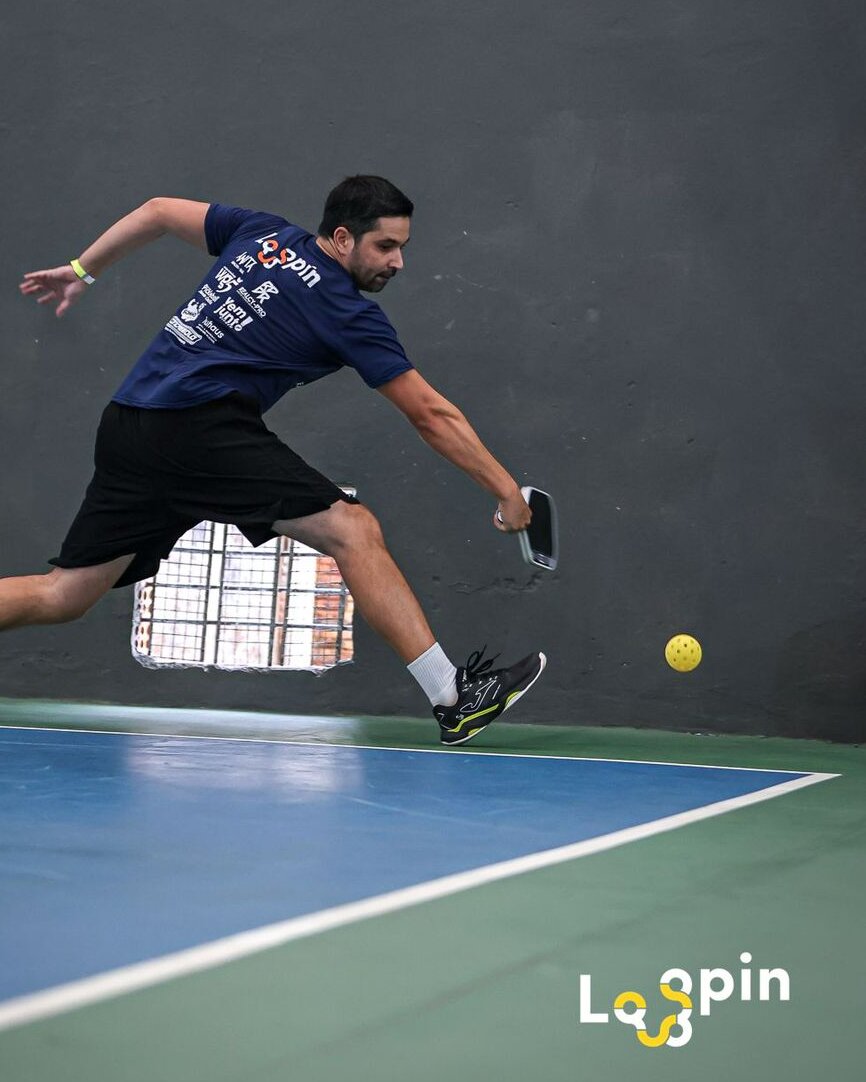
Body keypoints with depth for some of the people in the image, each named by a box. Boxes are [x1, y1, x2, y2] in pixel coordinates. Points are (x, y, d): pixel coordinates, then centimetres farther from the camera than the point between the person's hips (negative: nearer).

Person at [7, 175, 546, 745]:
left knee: (63, 595, 14)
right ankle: (454, 698, -17)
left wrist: (82, 270, 38)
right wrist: (507, 490, 7)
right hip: (203, 424, -8)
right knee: (352, 528, -11)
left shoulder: (263, 232, 18)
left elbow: (158, 211, 28)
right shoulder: (349, 313, -1)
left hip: (127, 428, 8)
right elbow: (432, 416, 1)